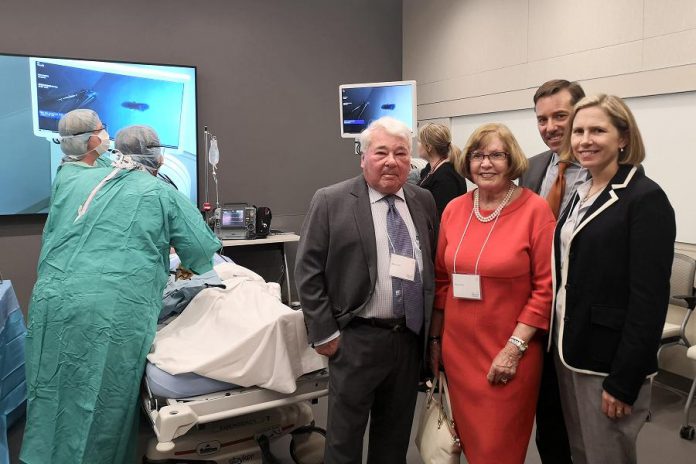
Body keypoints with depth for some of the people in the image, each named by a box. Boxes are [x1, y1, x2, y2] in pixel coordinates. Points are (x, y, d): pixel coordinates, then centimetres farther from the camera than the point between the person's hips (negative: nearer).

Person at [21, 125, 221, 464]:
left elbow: (50, 238, 25)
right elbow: (204, 253, 7)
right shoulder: (163, 195, 5)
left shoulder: (75, 181, 18)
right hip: (114, 312, -5)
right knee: (101, 409, 7)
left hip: (52, 301, 5)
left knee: (51, 400, 16)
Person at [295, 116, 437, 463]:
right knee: (344, 435, 12)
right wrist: (324, 333, -10)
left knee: (396, 436, 19)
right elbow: (308, 271, -8)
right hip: (357, 340, -4)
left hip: (410, 338, 5)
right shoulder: (331, 202, -8)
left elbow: (432, 266, 12)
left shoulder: (424, 202, 6)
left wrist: (432, 329, 9)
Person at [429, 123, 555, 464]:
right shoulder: (453, 209, 3)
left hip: (510, 354, -4)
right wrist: (434, 337, 11)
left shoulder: (535, 209, -10)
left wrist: (515, 347, -15)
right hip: (457, 347, 4)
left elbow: (546, 287, -11)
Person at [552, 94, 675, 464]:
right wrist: (559, 344, 13)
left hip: (609, 360, -7)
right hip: (568, 349, 7)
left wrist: (624, 380, -19)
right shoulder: (581, 193, 9)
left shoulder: (645, 198, -14)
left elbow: (649, 299, -18)